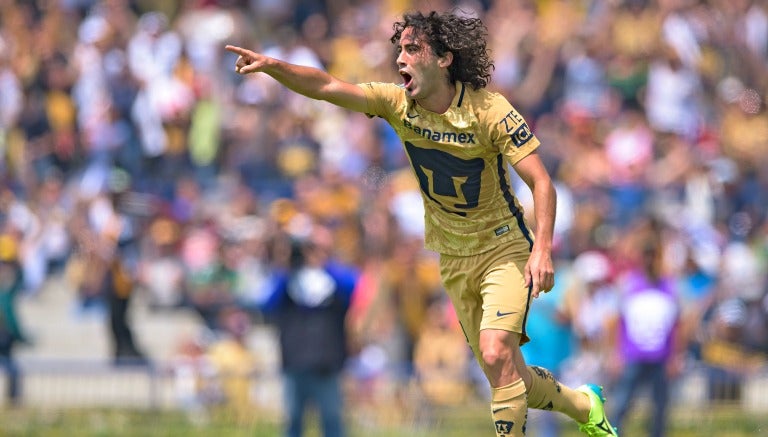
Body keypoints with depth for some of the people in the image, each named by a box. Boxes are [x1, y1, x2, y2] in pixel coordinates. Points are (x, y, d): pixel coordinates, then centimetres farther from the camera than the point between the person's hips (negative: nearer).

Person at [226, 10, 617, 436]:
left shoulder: (488, 109, -20)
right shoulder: (398, 105, -7)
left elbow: (540, 181, -21)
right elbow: (327, 87, -17)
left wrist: (542, 249, -33)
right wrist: (271, 66, -34)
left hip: (505, 249, -6)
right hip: (454, 259, 6)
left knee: (496, 355, -25)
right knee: (502, 371, 12)